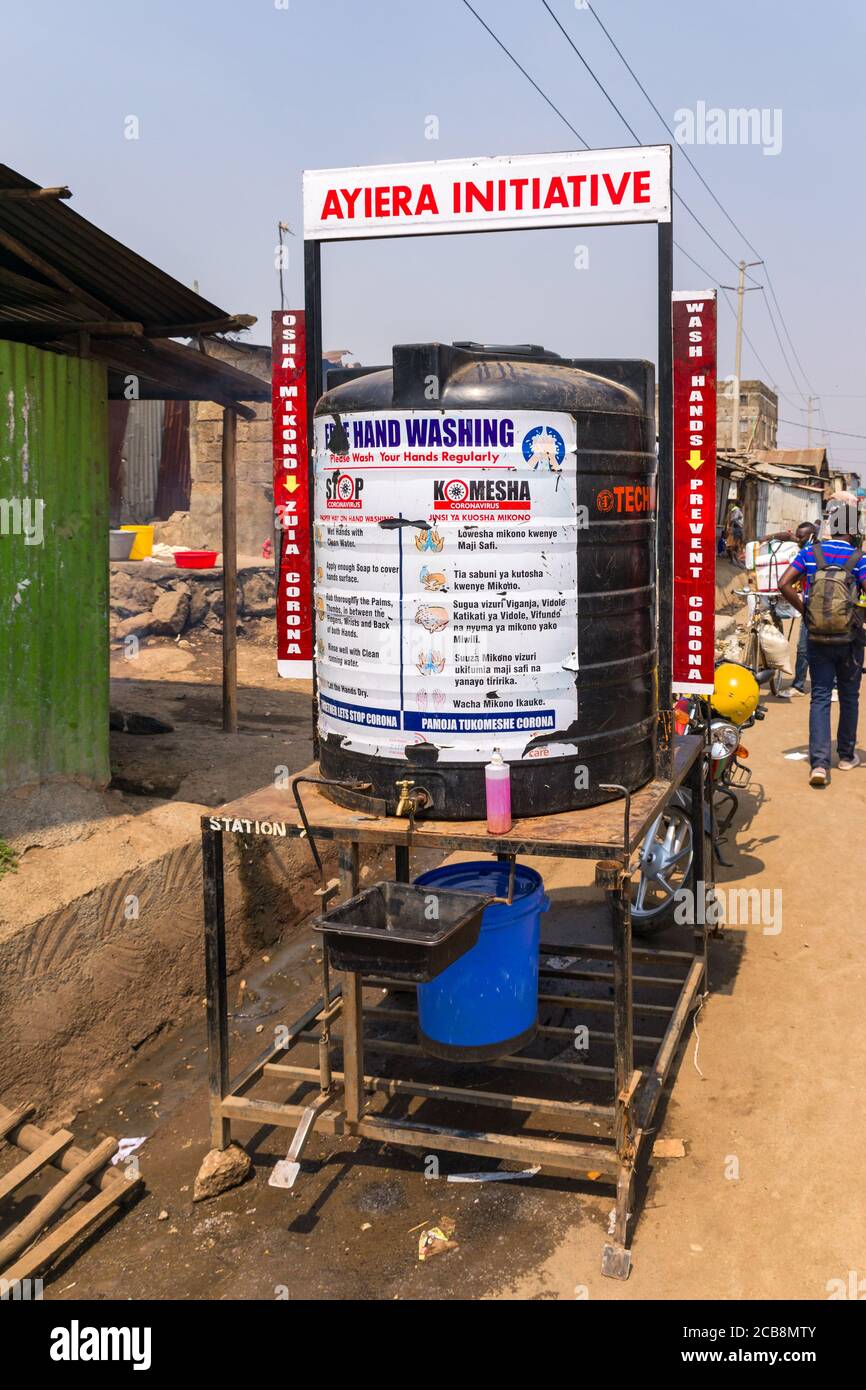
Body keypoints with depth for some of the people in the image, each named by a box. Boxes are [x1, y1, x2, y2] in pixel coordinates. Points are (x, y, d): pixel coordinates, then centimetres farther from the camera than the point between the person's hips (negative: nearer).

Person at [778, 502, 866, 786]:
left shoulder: (811, 552, -1)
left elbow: (784, 585, -8)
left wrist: (804, 610, 2)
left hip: (816, 638, 1)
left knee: (820, 698, 4)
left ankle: (819, 763, -8)